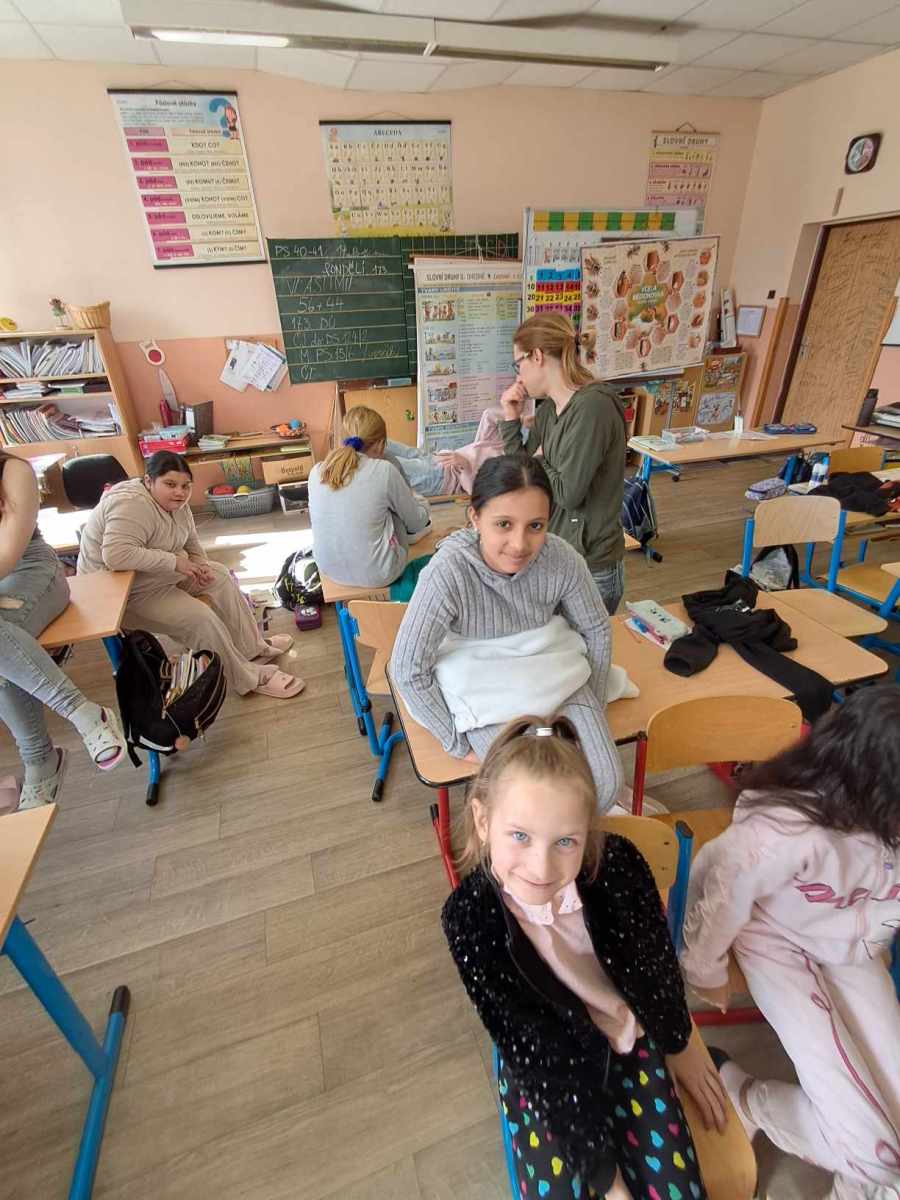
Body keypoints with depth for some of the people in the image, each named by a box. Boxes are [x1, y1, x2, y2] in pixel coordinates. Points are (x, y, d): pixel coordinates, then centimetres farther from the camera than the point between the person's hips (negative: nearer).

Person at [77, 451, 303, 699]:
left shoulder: (176, 504, 1)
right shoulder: (132, 506, -27)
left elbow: (191, 543, 12)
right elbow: (116, 555, -39)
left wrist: (200, 566, -8)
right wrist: (174, 561, -32)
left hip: (163, 575, 9)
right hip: (122, 592, -9)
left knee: (220, 576, 2)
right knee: (200, 618, -21)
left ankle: (253, 649, 7)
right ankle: (249, 678, -7)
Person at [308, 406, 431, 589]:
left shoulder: (316, 471, -3)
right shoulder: (384, 470, -15)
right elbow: (417, 523, -2)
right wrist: (420, 503, 24)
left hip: (328, 569, 5)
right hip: (375, 575, -5)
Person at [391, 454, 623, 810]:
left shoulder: (562, 559, -19)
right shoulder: (447, 572, -30)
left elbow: (596, 630, 0)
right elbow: (408, 670, -22)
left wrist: (595, 709, 5)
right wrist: (458, 743, -13)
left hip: (555, 675, 4)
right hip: (489, 695, -3)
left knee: (605, 784, -6)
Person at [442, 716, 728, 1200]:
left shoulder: (619, 864, -28)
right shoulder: (468, 917, -30)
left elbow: (658, 965, -7)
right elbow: (532, 1052, -18)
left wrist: (679, 1046, 9)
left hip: (632, 1037, 1)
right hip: (545, 1063, -1)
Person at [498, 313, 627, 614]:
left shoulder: (593, 406, -18)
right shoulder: (548, 409, 6)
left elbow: (568, 493, -22)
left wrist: (539, 462, -4)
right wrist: (511, 419, 1)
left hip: (590, 567, -7)